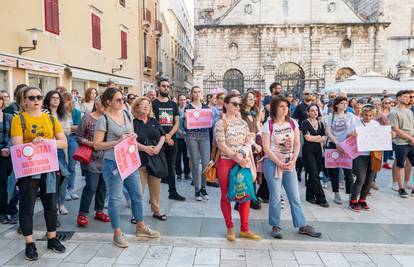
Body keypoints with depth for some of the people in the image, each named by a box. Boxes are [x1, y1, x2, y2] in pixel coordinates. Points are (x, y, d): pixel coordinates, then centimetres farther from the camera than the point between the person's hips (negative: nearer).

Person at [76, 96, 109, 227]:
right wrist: (92, 144, -15)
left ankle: (99, 211, 26)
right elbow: (78, 137, -3)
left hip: (105, 158, 4)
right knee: (91, 186, -7)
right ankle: (82, 214, 7)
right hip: (91, 159, -4)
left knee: (103, 185, 10)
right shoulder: (87, 118, -5)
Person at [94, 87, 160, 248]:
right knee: (115, 198, 4)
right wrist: (117, 142, -20)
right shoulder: (104, 120, -10)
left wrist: (132, 137, -3)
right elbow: (97, 145, -12)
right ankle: (117, 233, 19)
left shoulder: (126, 114, 8)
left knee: (137, 195, 14)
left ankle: (140, 227, 31)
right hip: (113, 163, -7)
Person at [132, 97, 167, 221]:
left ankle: (156, 211, 27)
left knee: (156, 187, 12)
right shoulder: (133, 123, -2)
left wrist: (159, 146, -6)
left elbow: (163, 135, 11)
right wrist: (144, 148, -18)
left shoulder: (154, 121, 12)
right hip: (140, 159, -4)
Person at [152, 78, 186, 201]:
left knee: (171, 167, 12)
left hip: (172, 140, 4)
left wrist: (169, 135, -11)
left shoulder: (173, 105, 12)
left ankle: (173, 192, 22)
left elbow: (177, 122, 5)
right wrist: (164, 137, -13)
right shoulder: (153, 104, -1)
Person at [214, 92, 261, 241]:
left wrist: (241, 155, -9)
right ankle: (230, 228, 20)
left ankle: (244, 229, 19)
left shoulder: (243, 123, 10)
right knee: (226, 196, 5)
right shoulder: (220, 123, -6)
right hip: (225, 162, -5)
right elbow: (222, 145, -13)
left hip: (242, 162, 5)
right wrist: (235, 157, -18)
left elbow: (248, 141, 8)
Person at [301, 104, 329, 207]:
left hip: (318, 151, 6)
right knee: (314, 174, -9)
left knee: (314, 175, 9)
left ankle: (310, 196, 20)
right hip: (308, 151, -6)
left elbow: (323, 138, 7)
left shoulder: (320, 124, 14)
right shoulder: (305, 123, -4)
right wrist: (318, 137, 0)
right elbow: (307, 137, -14)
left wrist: (313, 138, -8)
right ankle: (321, 198, -5)